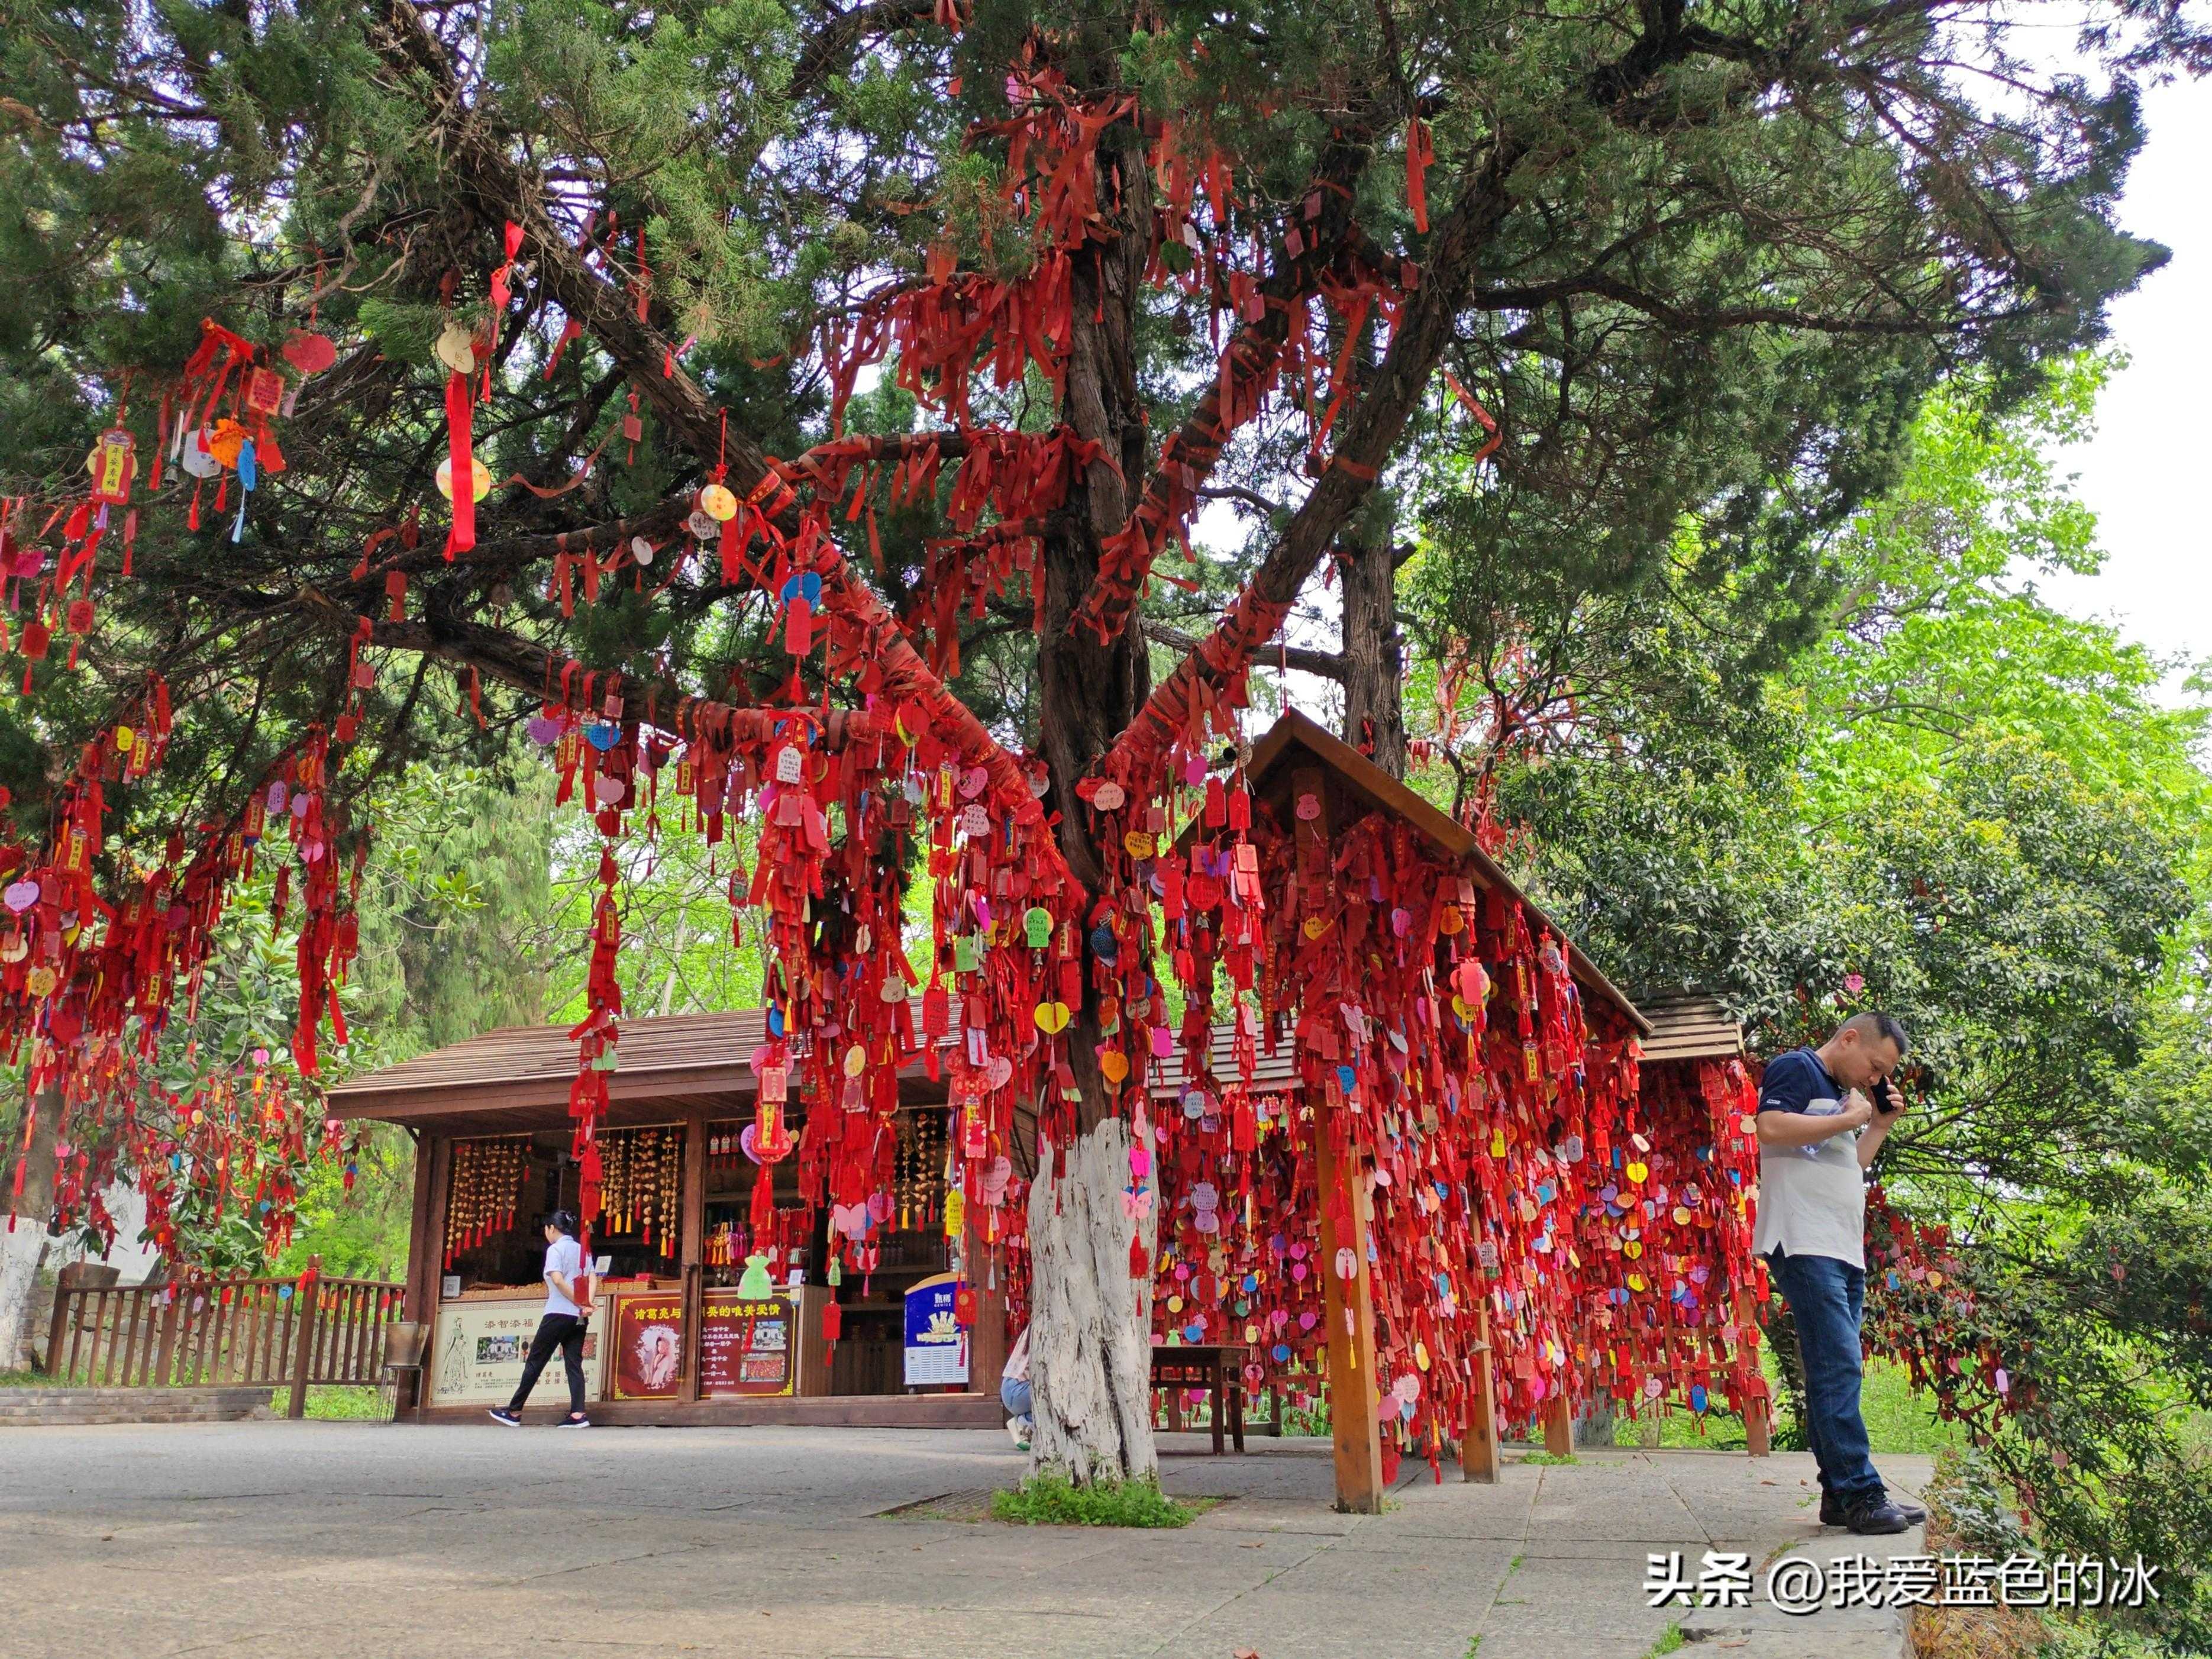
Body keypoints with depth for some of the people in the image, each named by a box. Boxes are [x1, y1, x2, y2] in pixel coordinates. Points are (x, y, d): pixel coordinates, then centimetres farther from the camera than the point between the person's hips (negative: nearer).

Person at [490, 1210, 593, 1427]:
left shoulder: (555, 1249, -5)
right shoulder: (581, 1249, 15)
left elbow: (558, 1279, -19)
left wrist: (580, 1304, -16)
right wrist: (587, 1304, -7)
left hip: (559, 1314, -6)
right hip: (579, 1317, 6)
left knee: (535, 1361, 4)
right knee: (574, 1363, 3)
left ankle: (515, 1412, 12)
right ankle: (578, 1414, -7)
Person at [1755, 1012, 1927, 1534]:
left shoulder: (1843, 1094, 25)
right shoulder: (1796, 1069, -3)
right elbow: (1771, 1128, -21)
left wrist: (1880, 1126, 18)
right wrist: (1850, 1118, -12)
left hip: (1843, 1252, 10)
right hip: (1804, 1246, -10)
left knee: (1835, 1374, 9)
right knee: (1838, 1367, -13)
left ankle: (1841, 1494, 12)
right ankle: (1861, 1494, -13)